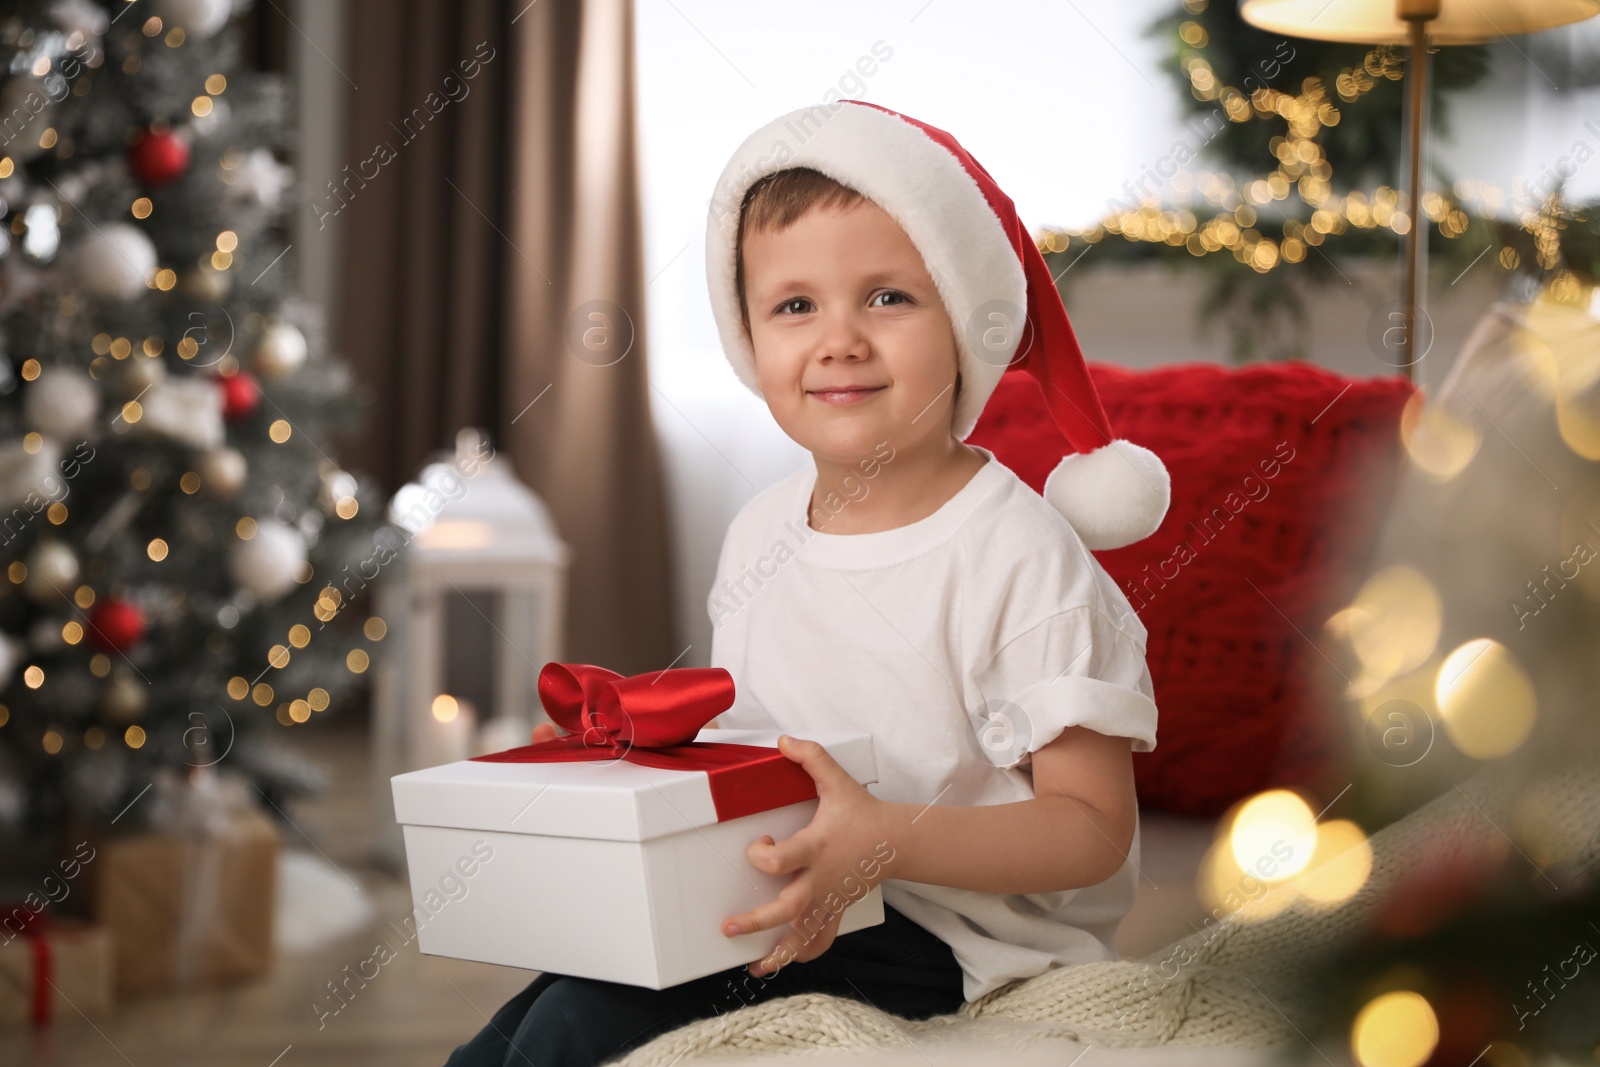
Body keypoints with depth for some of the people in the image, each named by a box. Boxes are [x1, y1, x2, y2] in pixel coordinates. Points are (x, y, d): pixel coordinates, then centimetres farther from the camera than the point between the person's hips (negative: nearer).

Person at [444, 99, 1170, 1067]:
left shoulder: (1018, 559, -15)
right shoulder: (760, 535, 6)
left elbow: (1092, 826, -15)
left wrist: (886, 839, -29)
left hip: (937, 944, -6)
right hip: (775, 913, 7)